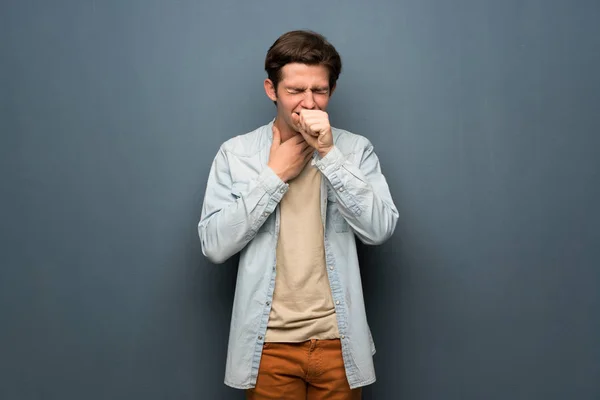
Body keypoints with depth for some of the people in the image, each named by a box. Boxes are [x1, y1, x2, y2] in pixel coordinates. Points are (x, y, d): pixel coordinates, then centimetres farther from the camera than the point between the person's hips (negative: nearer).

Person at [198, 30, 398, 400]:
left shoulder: (355, 149, -1)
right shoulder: (235, 153, -2)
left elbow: (380, 229, -12)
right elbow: (214, 246, -9)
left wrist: (329, 154, -17)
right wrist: (275, 175, -11)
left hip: (338, 340, 1)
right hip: (269, 342, 0)